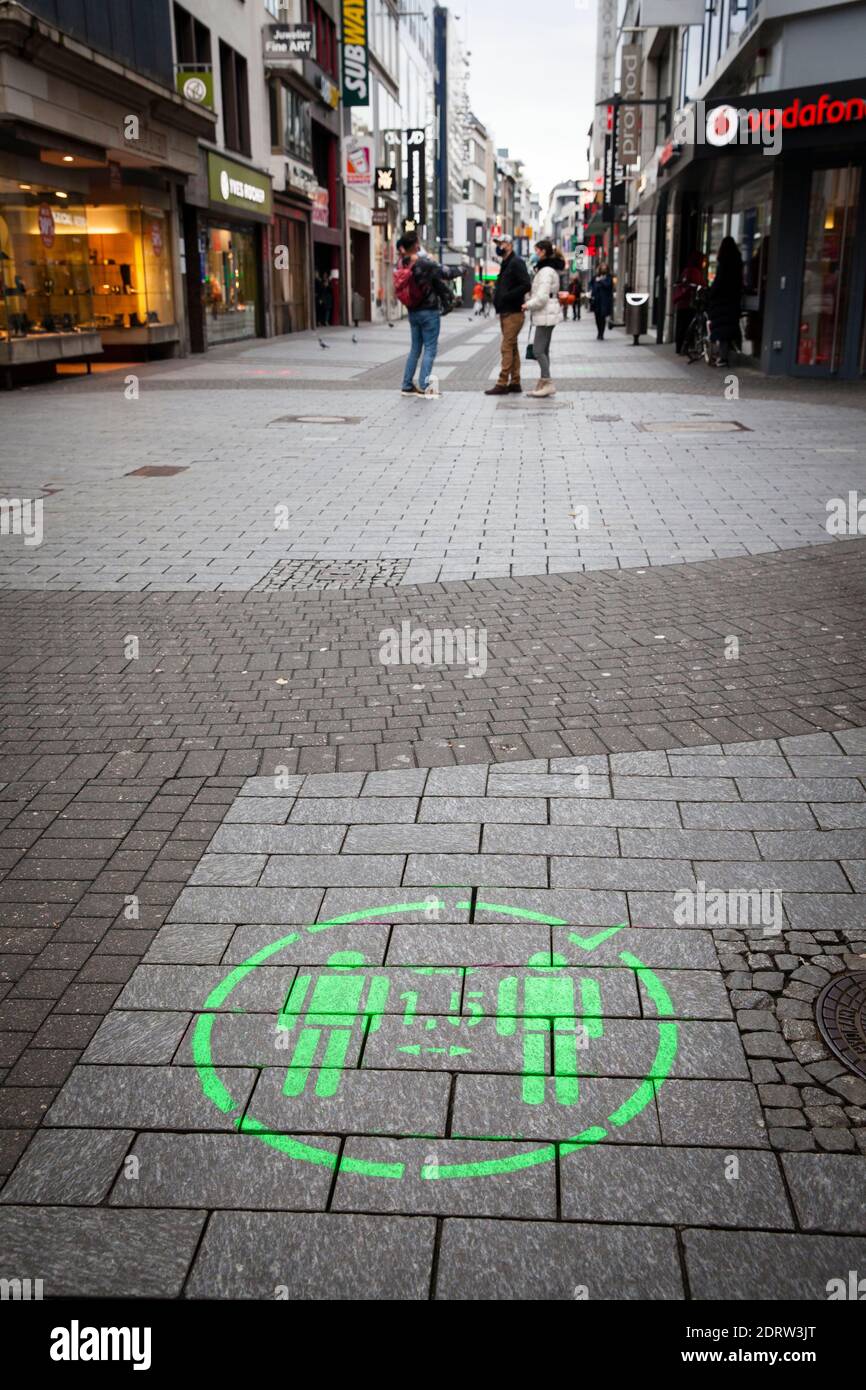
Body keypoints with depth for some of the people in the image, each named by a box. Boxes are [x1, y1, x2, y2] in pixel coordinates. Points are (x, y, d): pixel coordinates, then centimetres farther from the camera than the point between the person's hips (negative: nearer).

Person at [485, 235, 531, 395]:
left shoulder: (516, 263, -11)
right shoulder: (506, 264, 19)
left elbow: (526, 285, -21)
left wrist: (507, 296, -21)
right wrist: (496, 296, 9)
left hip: (513, 313, -10)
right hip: (505, 312, 10)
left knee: (506, 348, -11)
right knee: (512, 348, 11)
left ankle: (502, 384, -11)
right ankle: (515, 382, 15)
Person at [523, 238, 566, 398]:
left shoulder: (546, 271, -15)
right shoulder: (549, 268, 16)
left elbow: (542, 297, -22)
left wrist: (527, 305, -10)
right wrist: (529, 301, 11)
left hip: (545, 314, -10)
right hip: (545, 314, 10)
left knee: (538, 349, -9)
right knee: (543, 350, 11)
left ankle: (548, 383, -9)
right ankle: (544, 384, 14)